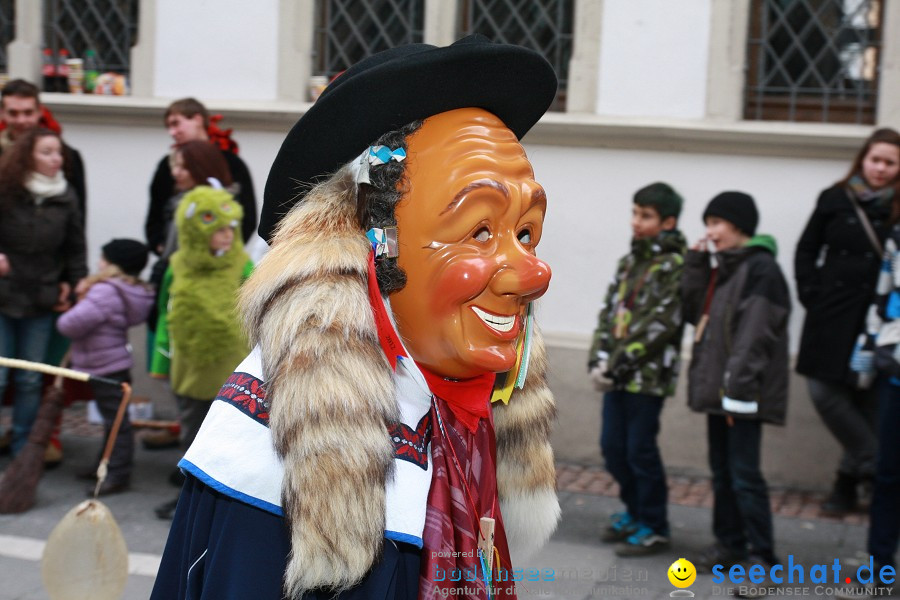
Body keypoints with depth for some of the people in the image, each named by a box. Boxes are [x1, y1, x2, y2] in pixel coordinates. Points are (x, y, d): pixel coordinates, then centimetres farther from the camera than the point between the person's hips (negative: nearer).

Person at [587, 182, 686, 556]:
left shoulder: (675, 265, -10)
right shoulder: (629, 261, 14)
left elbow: (659, 325, -17)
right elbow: (609, 312, 12)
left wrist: (618, 366, -17)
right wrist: (599, 360, -1)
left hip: (648, 376, -7)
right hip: (618, 375, 7)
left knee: (640, 451, 0)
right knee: (612, 447, 13)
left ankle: (653, 528, 15)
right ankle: (635, 511, 32)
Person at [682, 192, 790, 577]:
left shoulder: (760, 268, -13)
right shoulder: (719, 266, 16)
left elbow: (755, 333, -20)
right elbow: (695, 312, 13)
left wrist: (738, 388, -24)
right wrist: (696, 264, 5)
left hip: (742, 390, -9)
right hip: (717, 386, 9)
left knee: (743, 474, -8)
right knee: (721, 470, 15)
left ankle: (761, 557, 0)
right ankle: (729, 543, 26)